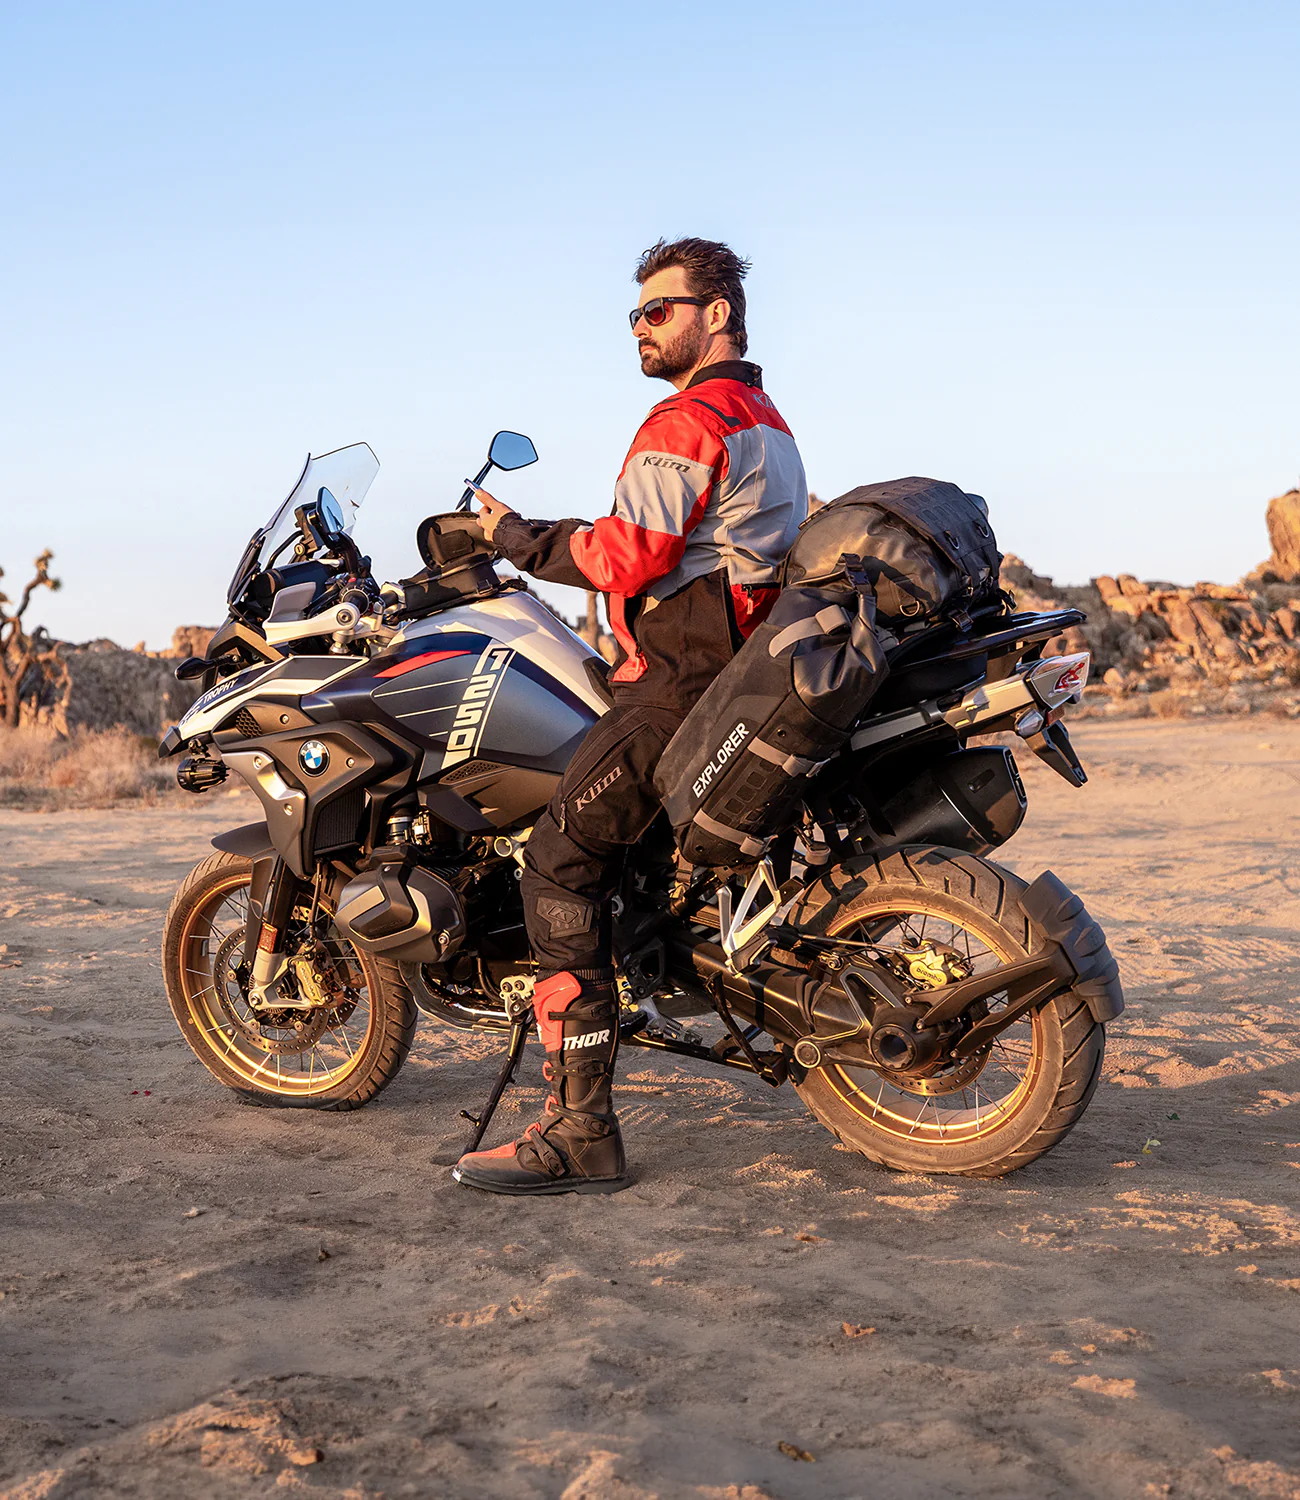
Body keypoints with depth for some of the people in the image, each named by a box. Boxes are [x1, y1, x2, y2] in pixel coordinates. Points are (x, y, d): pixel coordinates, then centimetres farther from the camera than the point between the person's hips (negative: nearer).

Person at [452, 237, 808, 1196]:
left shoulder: (688, 420, -9)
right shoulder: (766, 419, 24)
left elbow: (633, 554, -18)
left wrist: (518, 536, -5)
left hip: (682, 676, -11)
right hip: (743, 668, 11)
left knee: (559, 865, -17)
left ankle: (581, 1133, -22)